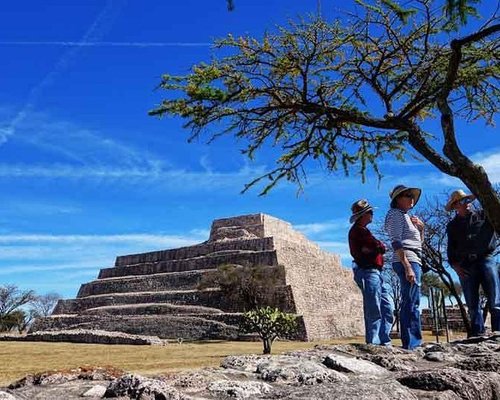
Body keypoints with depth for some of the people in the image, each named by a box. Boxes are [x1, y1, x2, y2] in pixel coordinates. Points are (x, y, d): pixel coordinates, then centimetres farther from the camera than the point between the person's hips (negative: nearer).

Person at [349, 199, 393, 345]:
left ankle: (384, 342, 14)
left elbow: (382, 248, 12)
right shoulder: (358, 230, -8)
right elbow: (380, 247, -16)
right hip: (368, 272, -10)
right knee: (374, 311, -10)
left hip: (375, 273, 10)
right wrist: (380, 246, 4)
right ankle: (373, 343, -7)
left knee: (388, 309, 10)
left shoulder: (361, 230, 24)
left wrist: (370, 249, -5)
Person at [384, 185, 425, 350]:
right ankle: (410, 344, -13)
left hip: (414, 261, 10)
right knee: (411, 303, -13)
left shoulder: (405, 216, 24)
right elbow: (396, 242, -16)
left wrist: (421, 228, 9)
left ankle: (415, 342, 17)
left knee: (412, 303, 11)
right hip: (407, 260, -10)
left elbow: (419, 242, 28)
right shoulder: (396, 214, -3)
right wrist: (407, 267, -23)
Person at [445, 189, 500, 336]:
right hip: (465, 266, 2)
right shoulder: (452, 226, 16)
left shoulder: (483, 215, 12)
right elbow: (451, 249, 14)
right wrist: (455, 265, 0)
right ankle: (478, 335, 3)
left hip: (485, 260, -2)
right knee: (472, 305, 1)